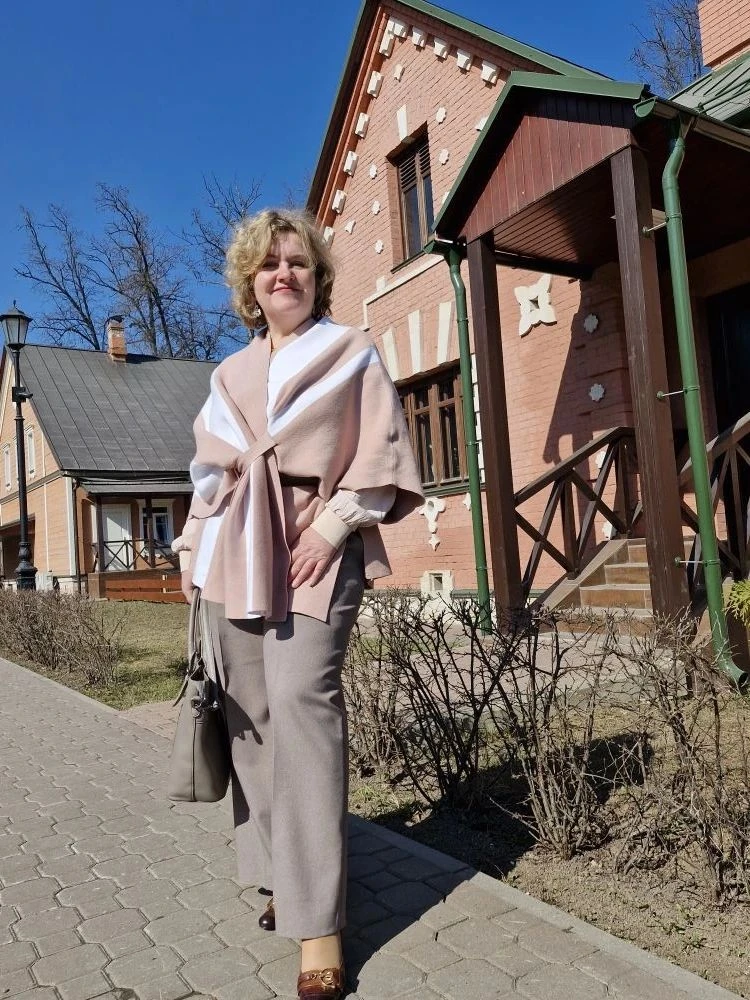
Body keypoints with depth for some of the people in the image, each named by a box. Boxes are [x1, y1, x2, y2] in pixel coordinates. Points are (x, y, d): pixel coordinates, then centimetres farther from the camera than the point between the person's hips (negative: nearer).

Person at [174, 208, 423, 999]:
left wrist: (332, 523, -11)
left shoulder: (351, 352, 7)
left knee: (301, 702, -15)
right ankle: (283, 875, 21)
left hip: (313, 547, -5)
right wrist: (193, 550, 13)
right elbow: (210, 467, 20)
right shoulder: (230, 374, 20)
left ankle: (318, 921, -7)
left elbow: (381, 454, 0)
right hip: (234, 551, 5)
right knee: (249, 715, 4)